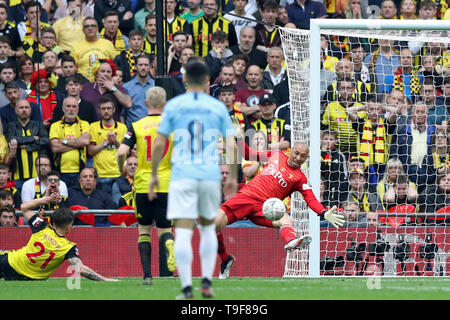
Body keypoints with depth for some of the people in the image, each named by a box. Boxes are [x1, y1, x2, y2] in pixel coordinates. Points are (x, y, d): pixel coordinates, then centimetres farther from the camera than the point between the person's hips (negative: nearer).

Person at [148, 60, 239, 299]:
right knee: (208, 227, 20)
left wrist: (154, 175, 9)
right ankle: (206, 281, 11)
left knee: (183, 232, -4)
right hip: (211, 175, 2)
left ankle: (186, 288, -11)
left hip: (182, 175, -2)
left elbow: (158, 144, -1)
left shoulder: (173, 106, 2)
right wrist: (233, 177, 13)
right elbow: (231, 146, 2)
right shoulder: (218, 107, 5)